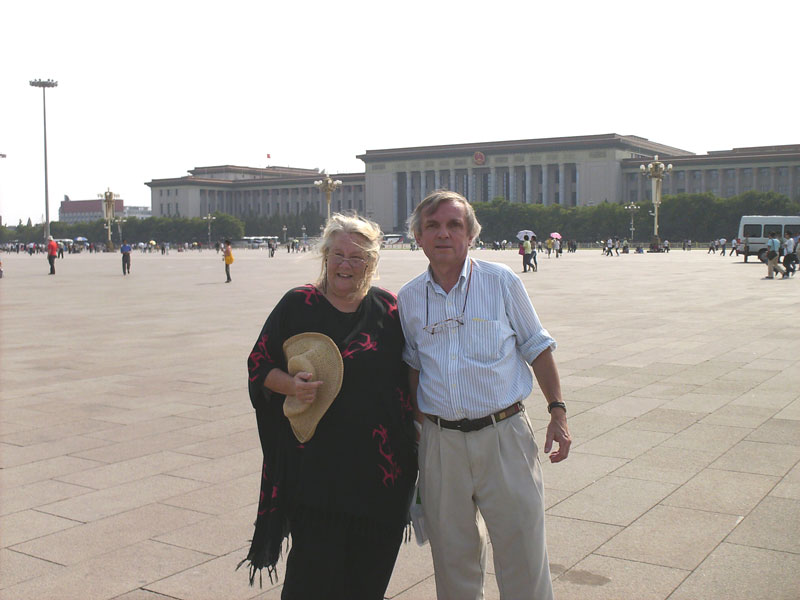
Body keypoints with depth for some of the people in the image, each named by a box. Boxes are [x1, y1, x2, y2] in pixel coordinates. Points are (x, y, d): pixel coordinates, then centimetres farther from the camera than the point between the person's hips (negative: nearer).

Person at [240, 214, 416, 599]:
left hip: (382, 464, 3)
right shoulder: (297, 305, 0)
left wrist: (414, 427, 7)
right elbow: (259, 365, 2)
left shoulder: (388, 308, 5)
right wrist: (290, 384, -18)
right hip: (317, 462, -2)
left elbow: (409, 374, 14)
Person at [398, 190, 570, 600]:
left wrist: (557, 411, 0)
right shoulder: (408, 298, 5)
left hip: (504, 435, -2)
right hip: (440, 441, 2)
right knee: (452, 556, 12)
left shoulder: (501, 281, -1)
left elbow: (536, 347, 5)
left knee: (523, 554, 2)